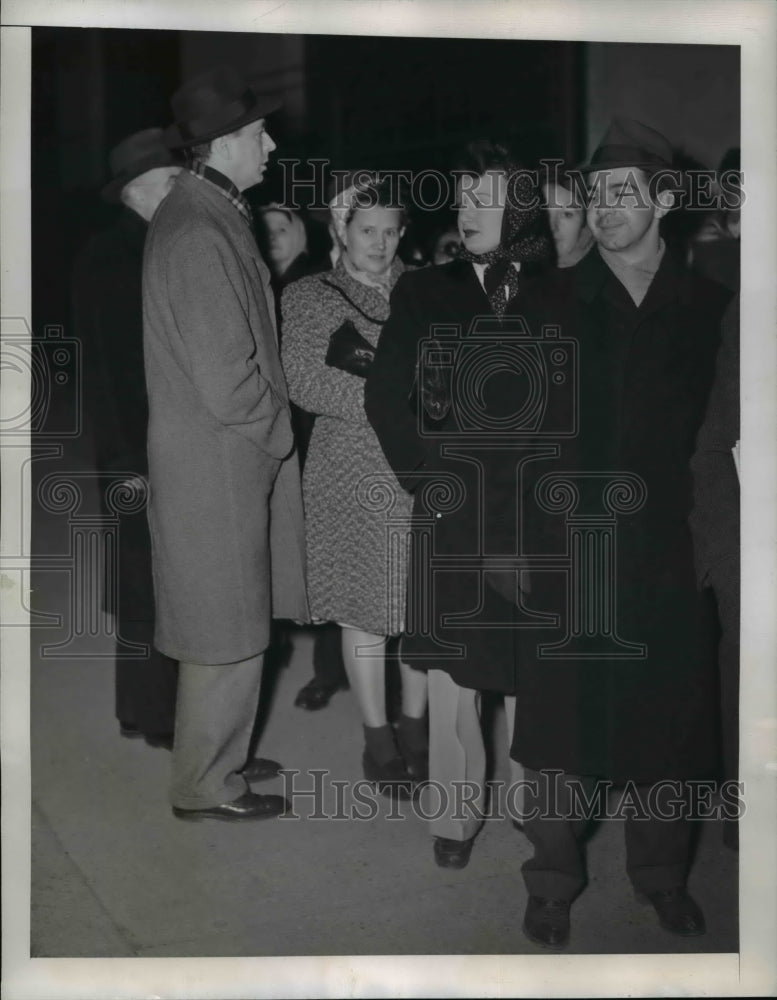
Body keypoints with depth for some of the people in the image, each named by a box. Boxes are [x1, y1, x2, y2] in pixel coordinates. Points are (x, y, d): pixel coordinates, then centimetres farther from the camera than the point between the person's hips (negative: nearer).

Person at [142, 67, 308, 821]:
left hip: (233, 455, 10)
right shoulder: (199, 234, -22)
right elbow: (227, 380, -23)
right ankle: (204, 786, 20)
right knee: (227, 633, 4)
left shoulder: (207, 214, 9)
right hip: (216, 466, -10)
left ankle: (216, 758, 36)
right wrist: (278, 431, -7)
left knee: (233, 627, 20)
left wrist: (271, 424, 11)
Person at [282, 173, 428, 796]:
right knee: (364, 609, 4)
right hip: (355, 476, -2)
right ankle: (378, 737, 18)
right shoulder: (310, 297, 3)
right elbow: (304, 380, -9)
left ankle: (416, 726, 23)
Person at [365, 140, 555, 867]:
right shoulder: (424, 293, 7)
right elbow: (384, 397, 4)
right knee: (448, 667, 4)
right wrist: (426, 482, -5)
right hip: (450, 512, 1)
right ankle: (455, 813, 14)